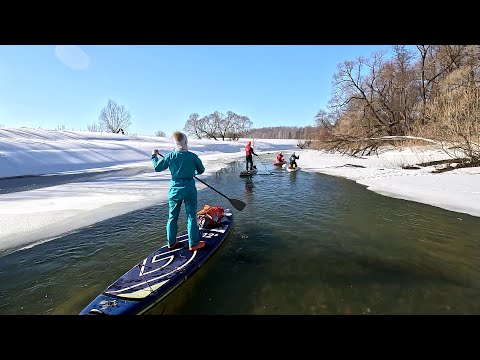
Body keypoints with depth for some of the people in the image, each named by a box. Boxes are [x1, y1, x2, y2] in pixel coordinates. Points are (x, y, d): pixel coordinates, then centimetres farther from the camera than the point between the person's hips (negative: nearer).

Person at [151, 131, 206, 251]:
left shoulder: (170, 156, -6)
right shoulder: (193, 156, -11)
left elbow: (157, 167, 4)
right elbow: (201, 170, 1)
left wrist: (154, 156, 21)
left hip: (175, 189, 3)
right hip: (189, 189, -2)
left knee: (172, 216, 15)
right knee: (191, 216, 6)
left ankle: (171, 242, 27)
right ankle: (193, 243, 14)